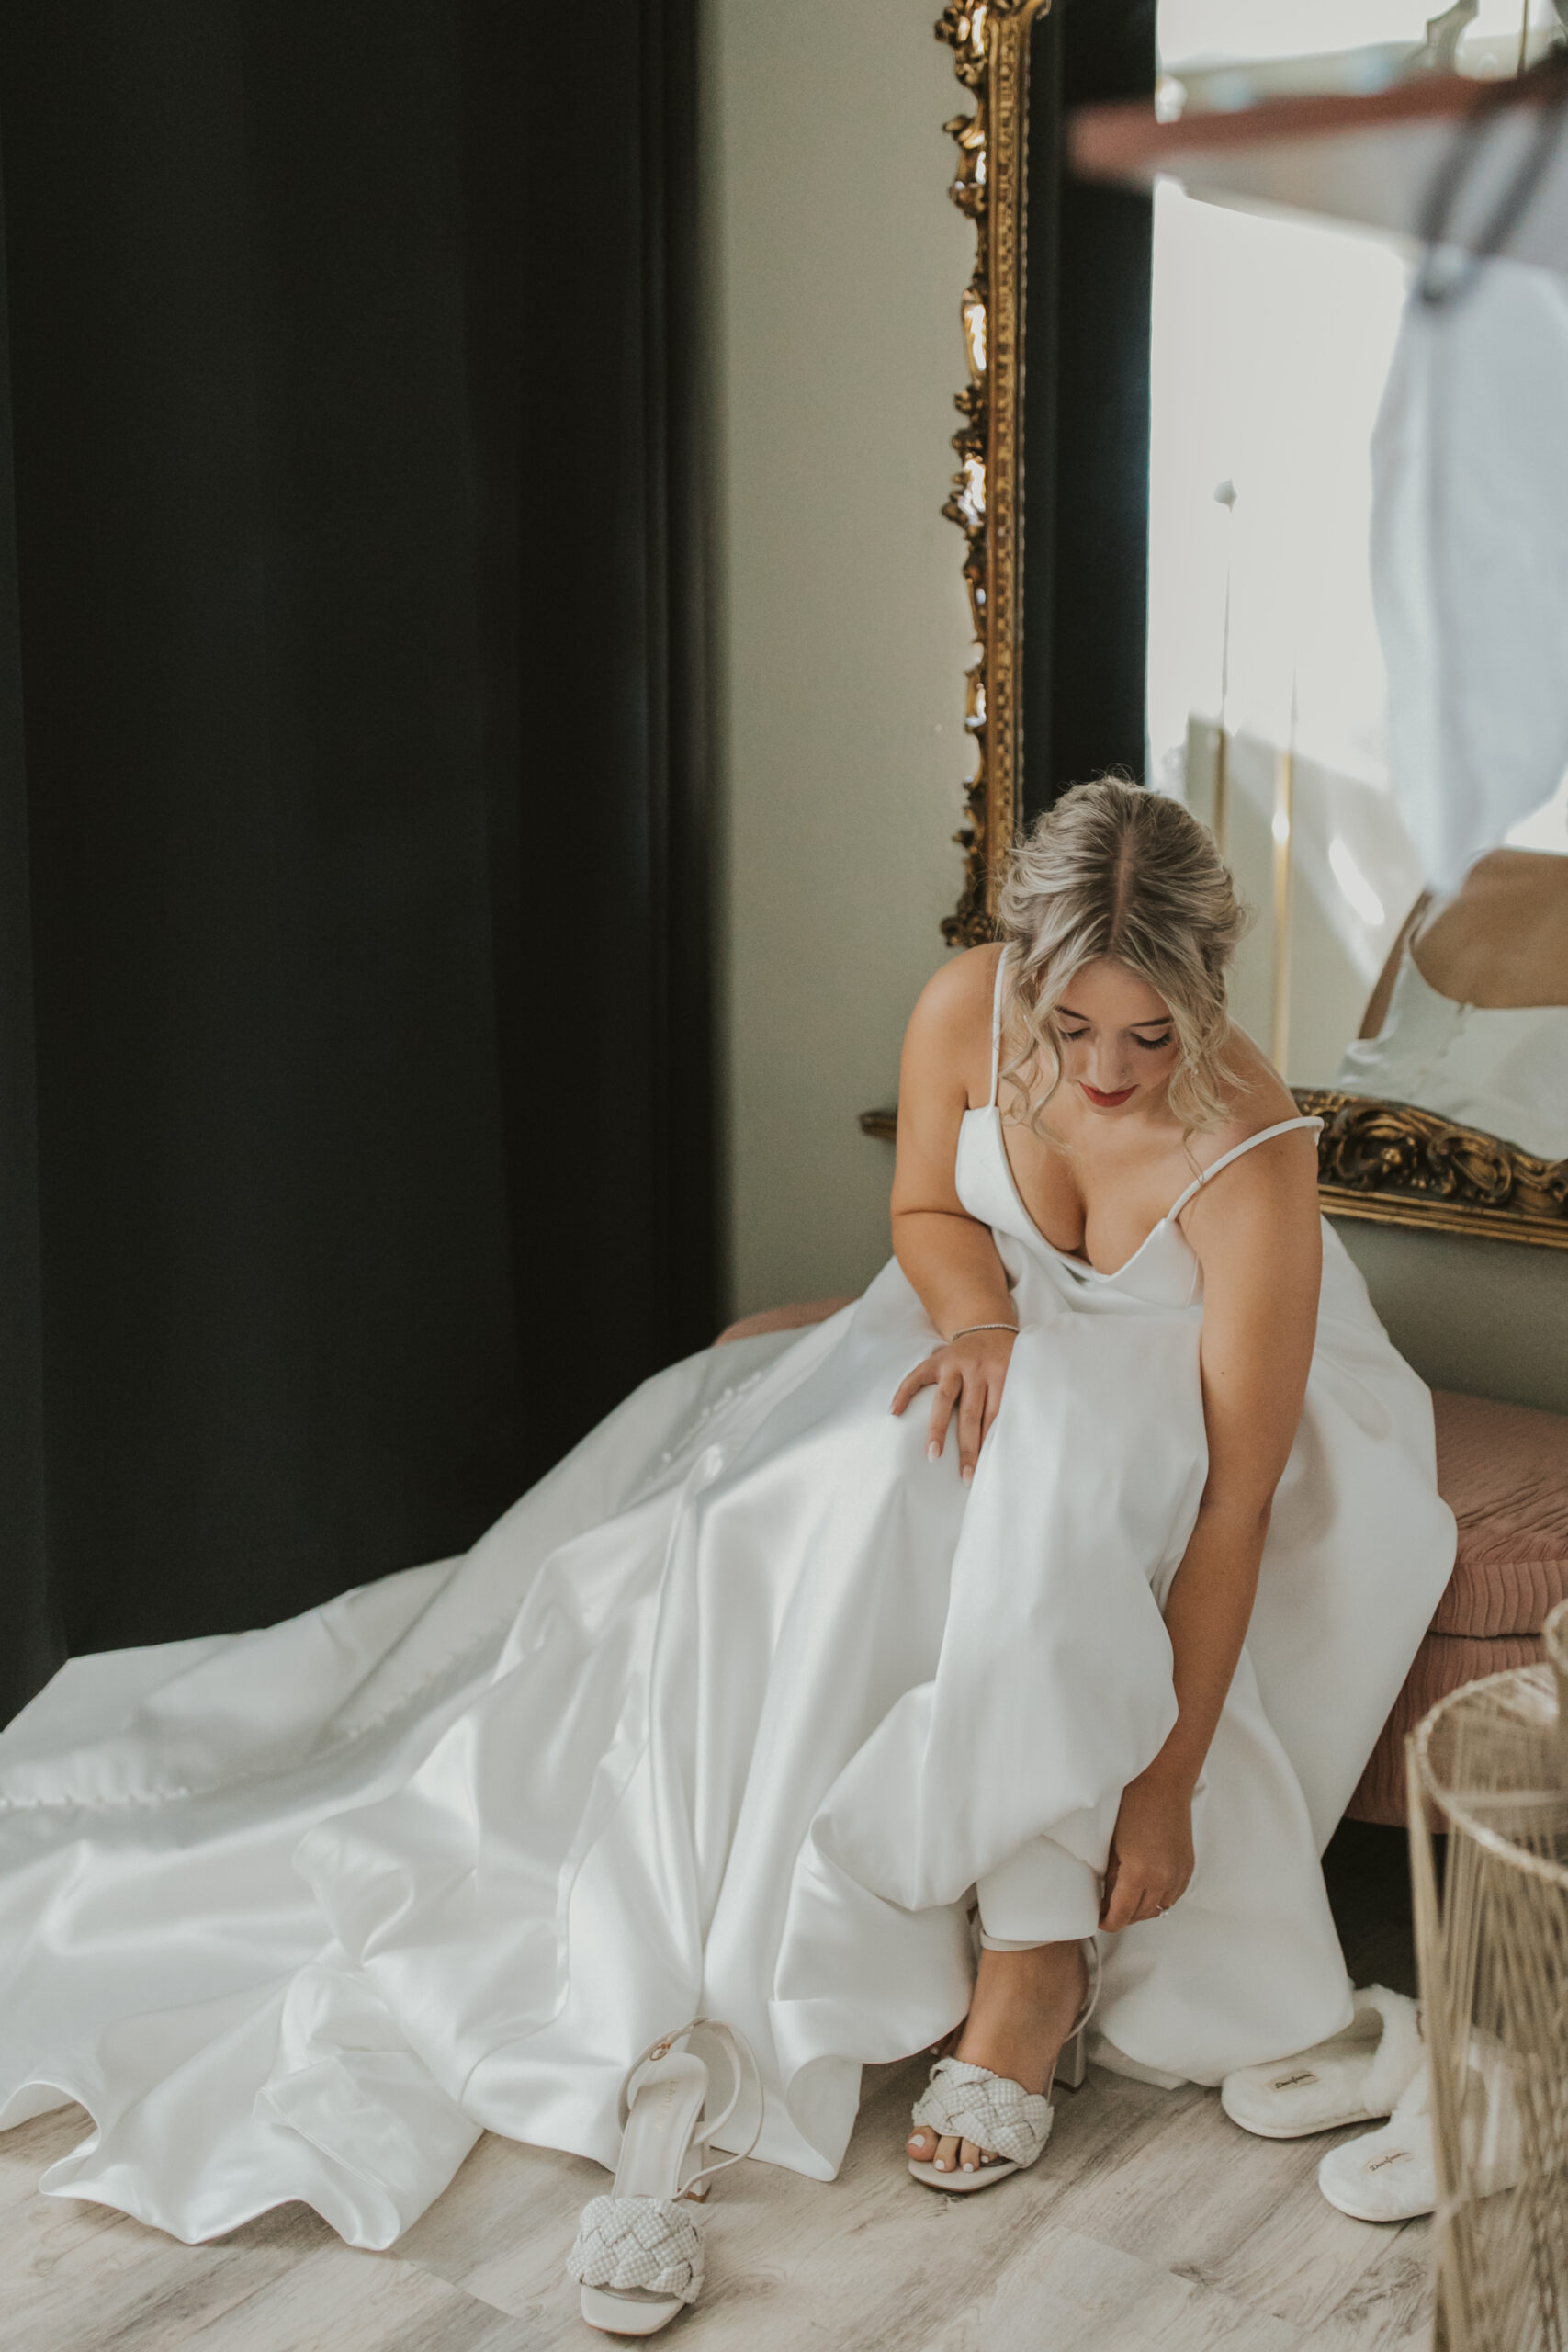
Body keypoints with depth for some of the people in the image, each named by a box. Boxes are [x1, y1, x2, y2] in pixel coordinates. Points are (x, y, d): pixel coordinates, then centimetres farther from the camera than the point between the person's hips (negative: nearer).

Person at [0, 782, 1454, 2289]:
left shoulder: (1248, 1157, -33)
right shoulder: (967, 1009, -22)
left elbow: (1235, 1503, -31)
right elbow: (926, 1210, -1)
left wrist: (1166, 1788, -31)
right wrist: (979, 1319, -24)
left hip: (1208, 1397, -4)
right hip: (1012, 1344, 4)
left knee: (1062, 1457, -38)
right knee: (860, 1489, -28)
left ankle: (1037, 1945, -31)